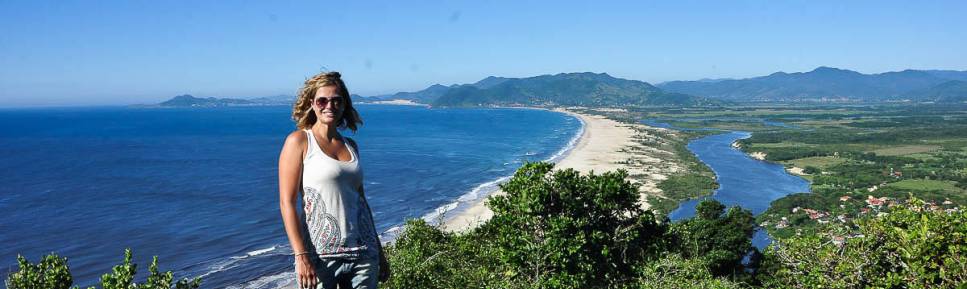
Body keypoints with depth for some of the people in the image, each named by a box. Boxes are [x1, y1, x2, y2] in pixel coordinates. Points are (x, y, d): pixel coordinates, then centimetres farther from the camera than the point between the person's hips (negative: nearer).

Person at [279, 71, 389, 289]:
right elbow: (287, 202, -9)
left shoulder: (351, 146, 12)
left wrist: (379, 251, 17)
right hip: (320, 254, -4)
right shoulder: (299, 141, -3)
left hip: (363, 253, 5)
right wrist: (301, 256, -17)